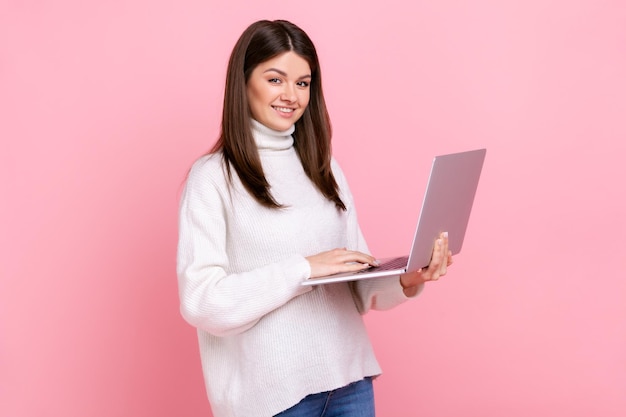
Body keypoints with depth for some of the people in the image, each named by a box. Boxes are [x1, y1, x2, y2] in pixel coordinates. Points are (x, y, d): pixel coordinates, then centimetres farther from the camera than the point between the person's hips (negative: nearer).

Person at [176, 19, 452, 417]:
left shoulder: (324, 168, 10)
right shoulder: (213, 177, -6)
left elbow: (357, 287, 9)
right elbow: (200, 301, -15)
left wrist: (406, 282, -11)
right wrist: (304, 268, -20)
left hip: (350, 380, 5)